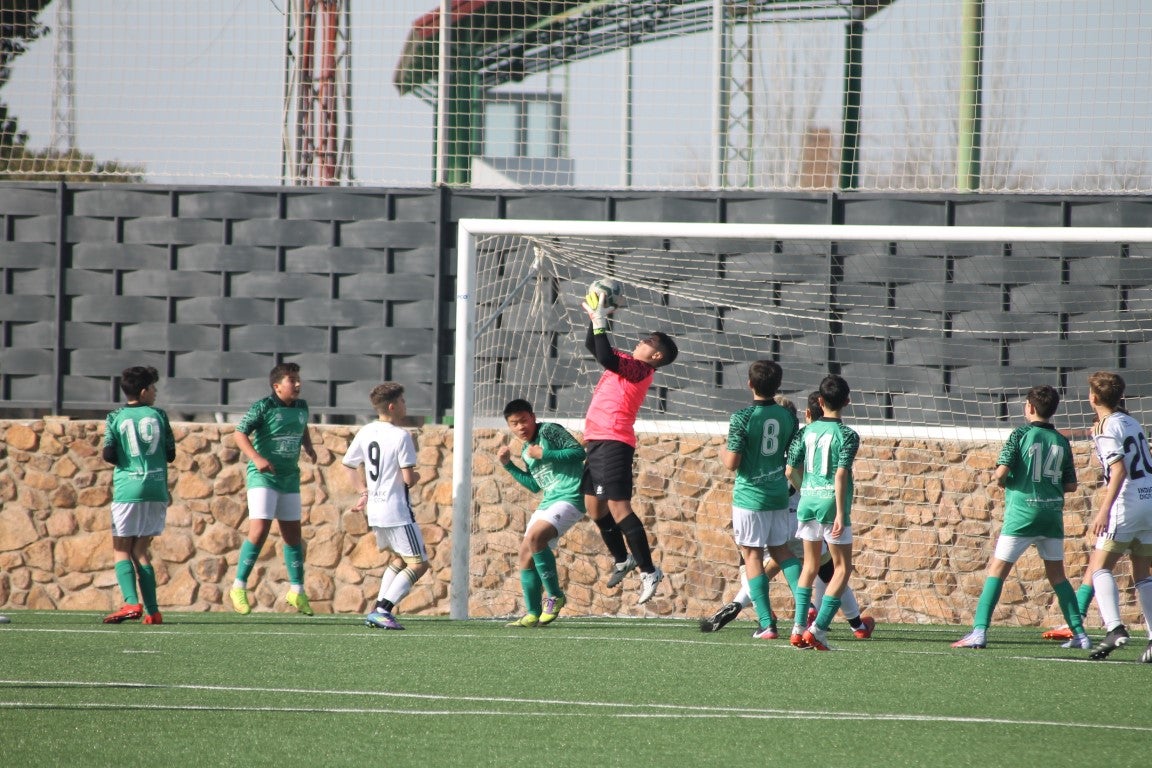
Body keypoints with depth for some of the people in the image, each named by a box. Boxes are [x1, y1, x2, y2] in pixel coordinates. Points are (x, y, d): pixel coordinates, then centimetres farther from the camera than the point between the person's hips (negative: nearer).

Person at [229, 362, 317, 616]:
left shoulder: (301, 407, 8)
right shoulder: (263, 407, -12)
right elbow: (240, 433, -15)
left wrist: (308, 446, 6)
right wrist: (257, 458, -28)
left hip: (290, 478, 7)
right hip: (263, 477, -7)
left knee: (292, 533, 11)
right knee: (259, 531, -16)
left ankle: (297, 591, 21)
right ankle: (239, 586, -6)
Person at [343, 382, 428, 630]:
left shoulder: (366, 432, 7)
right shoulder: (401, 436, -15)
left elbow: (349, 464, 18)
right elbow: (408, 479, -18)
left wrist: (364, 492, 24)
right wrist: (416, 477, 5)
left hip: (375, 510, 8)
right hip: (397, 512, -8)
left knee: (399, 559, 24)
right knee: (419, 564, -3)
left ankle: (379, 609, 16)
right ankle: (382, 610, -15)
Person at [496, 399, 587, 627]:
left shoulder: (549, 431, -7)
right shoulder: (526, 451, 18)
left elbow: (579, 452, -15)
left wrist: (544, 454, -18)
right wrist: (508, 465, 17)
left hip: (570, 497, -10)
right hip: (548, 502, 10)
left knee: (534, 537, -28)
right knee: (526, 554, 5)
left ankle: (555, 596, -16)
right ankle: (533, 614, 10)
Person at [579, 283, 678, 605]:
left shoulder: (641, 370, -11)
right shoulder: (626, 361, 17)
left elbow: (606, 358, -26)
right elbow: (594, 347, 28)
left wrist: (599, 322, -19)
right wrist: (595, 320, 14)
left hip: (614, 442, -10)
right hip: (597, 442, 10)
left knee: (618, 507, -14)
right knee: (594, 506, 15)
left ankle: (648, 571, -12)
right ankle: (622, 560, 31)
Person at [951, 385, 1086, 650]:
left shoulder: (1021, 434, -6)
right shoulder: (1061, 442, 6)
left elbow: (1001, 473, -14)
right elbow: (1071, 485, 9)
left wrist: (998, 478, 9)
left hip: (1022, 513, -4)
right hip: (1053, 513, 4)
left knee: (997, 570, -1)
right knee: (1057, 574, 16)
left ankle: (979, 632, -10)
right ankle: (1079, 634, 12)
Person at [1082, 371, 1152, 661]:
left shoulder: (1107, 429, -9)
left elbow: (1119, 470, -19)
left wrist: (1105, 510, -25)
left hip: (1128, 505, -8)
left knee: (1099, 567, -6)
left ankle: (1115, 628, -25)